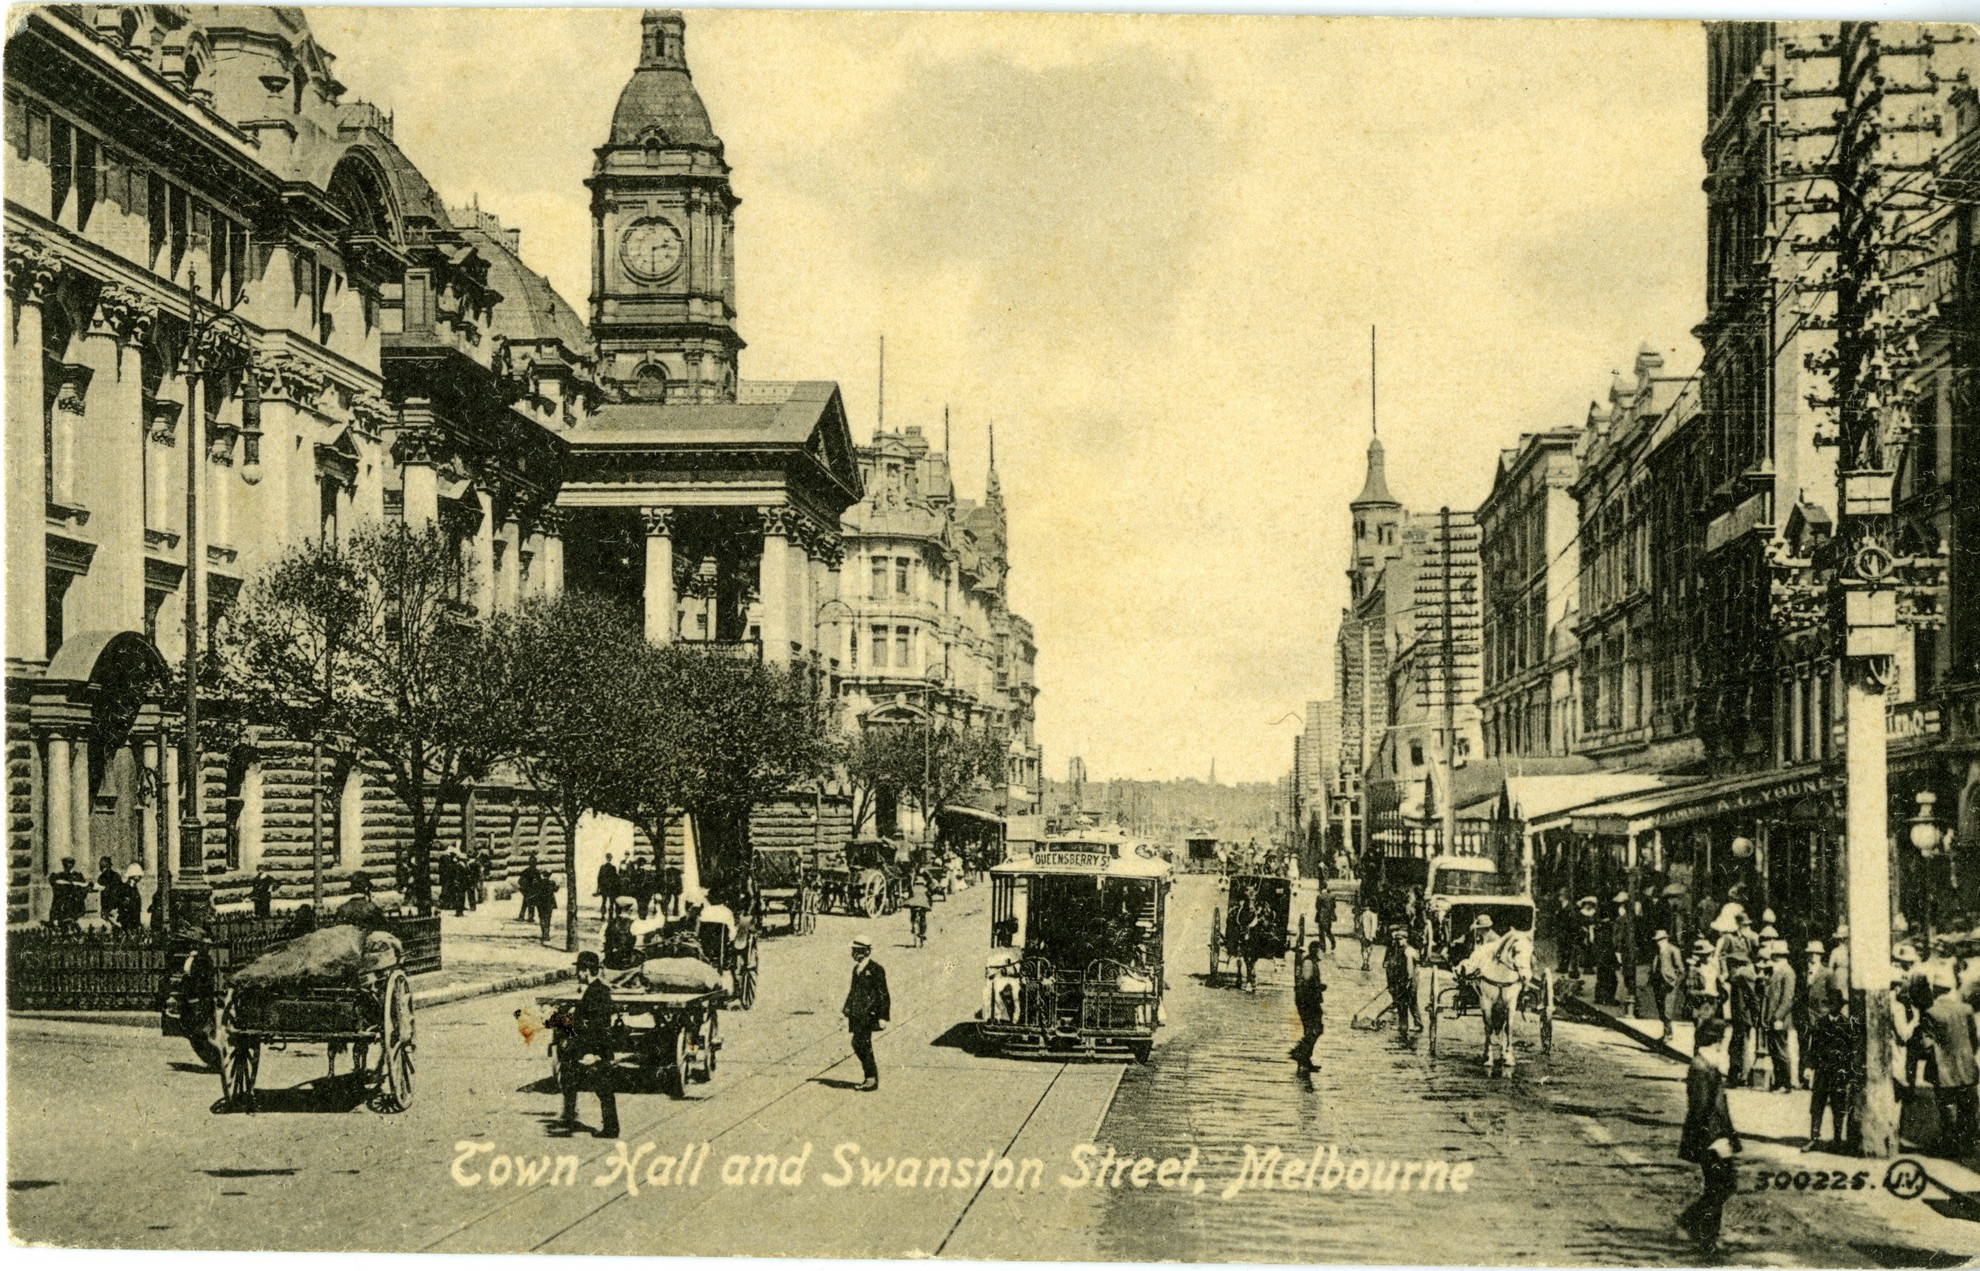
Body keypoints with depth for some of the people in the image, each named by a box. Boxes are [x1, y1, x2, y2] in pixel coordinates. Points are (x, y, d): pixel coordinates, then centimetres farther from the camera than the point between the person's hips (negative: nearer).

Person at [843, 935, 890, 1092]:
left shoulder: (876, 970, -9)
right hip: (857, 1014, 8)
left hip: (869, 1013, -8)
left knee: (862, 1044, -11)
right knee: (857, 1044, 6)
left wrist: (883, 1017, -13)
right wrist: (847, 1013, 21)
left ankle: (872, 1079, -3)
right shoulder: (856, 969, 16)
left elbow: (883, 995, -10)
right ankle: (870, 1076, 19)